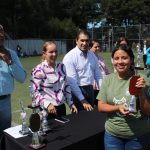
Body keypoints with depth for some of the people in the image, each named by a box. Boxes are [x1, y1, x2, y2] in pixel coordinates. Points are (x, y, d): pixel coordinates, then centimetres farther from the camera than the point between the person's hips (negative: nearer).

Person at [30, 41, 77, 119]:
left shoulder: (61, 66, 5)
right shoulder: (38, 70, -14)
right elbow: (34, 91, -15)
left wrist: (71, 103, 9)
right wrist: (47, 104, -25)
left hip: (61, 107, 6)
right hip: (47, 109, -6)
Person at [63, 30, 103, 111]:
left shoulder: (92, 55, 6)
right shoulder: (70, 57, -14)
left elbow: (98, 75, 9)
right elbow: (72, 81, -17)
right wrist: (83, 101, -17)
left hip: (90, 90, 6)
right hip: (77, 92, -5)